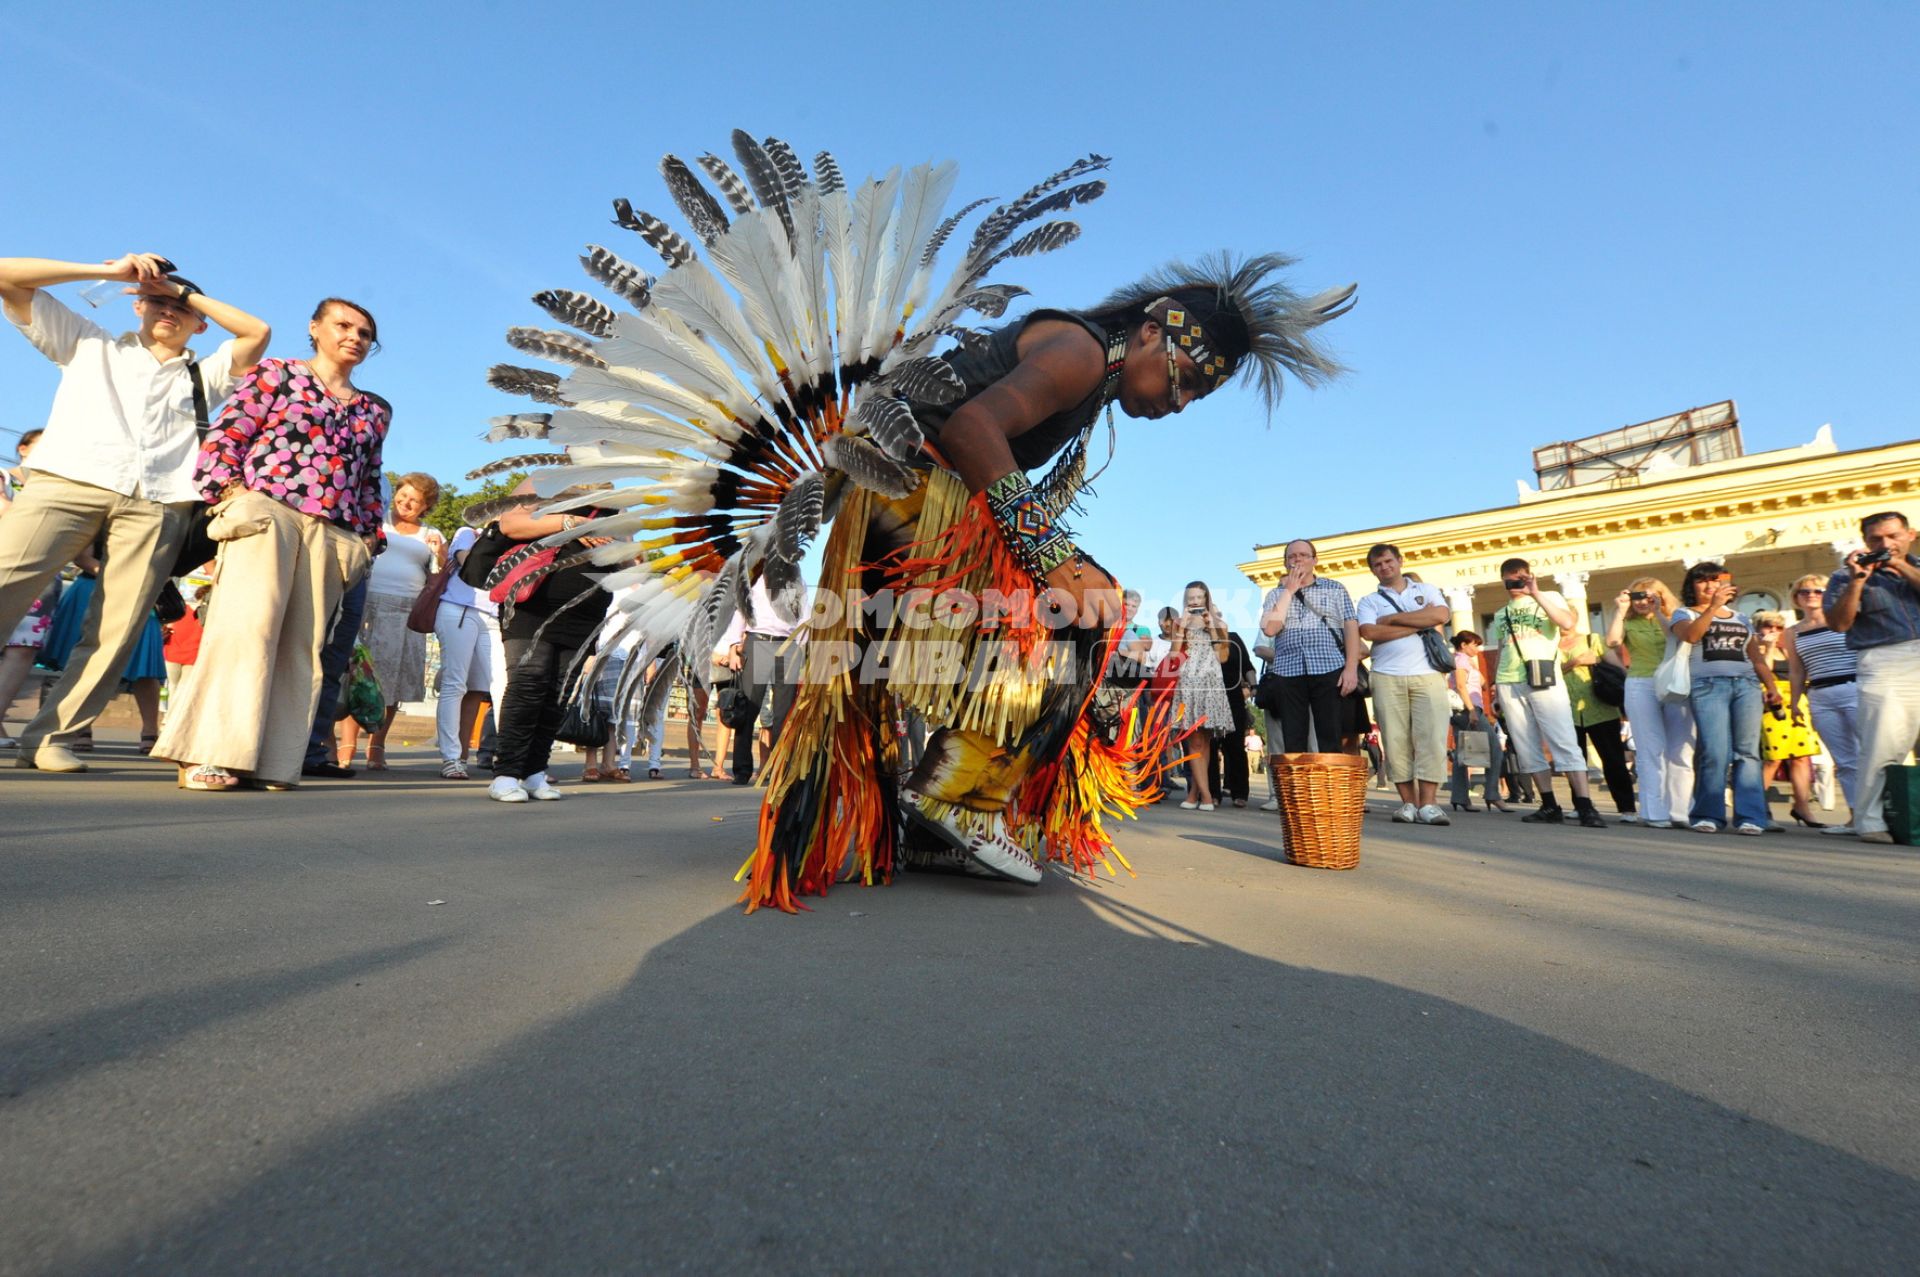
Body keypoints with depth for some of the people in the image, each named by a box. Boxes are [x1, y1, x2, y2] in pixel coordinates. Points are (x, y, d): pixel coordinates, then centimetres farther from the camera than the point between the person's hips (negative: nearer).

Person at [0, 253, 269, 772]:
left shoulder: (202, 376, 28)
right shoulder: (89, 345, 28)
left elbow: (258, 333, 19)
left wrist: (184, 288, 22)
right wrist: (113, 271, 20)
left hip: (156, 506, 0)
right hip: (69, 482, 0)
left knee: (118, 628, -9)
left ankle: (49, 737, -4)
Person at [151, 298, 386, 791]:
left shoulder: (375, 410, 22)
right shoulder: (276, 373, 13)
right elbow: (226, 435, 5)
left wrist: (368, 537, 12)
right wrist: (232, 495, -9)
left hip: (334, 534, 3)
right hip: (266, 513, -3)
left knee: (301, 643, -2)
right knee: (248, 625, -14)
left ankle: (271, 760, 0)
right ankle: (207, 753, -9)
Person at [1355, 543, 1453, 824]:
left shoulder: (1426, 590, 17)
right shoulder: (1369, 601, 14)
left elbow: (1441, 615, -4)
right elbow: (1370, 632, -6)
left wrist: (1394, 618, -3)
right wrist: (1420, 622, -5)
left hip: (1428, 674, 0)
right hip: (1388, 678, 0)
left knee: (1430, 738, -8)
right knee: (1396, 741, -3)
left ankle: (1428, 804, -7)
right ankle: (1408, 803, 3)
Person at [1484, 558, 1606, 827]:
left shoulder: (1550, 598, 9)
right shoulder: (1501, 615, 20)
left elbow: (1568, 624, -11)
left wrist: (1536, 594, -13)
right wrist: (1495, 682, 12)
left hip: (1544, 680, -4)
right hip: (1509, 685, 4)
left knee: (1565, 742, -9)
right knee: (1528, 748, 2)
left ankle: (1585, 807, -9)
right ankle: (1549, 806, 6)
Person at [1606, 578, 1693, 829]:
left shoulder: (1671, 620, 16)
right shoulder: (1629, 623, 11)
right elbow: (1612, 642, -9)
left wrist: (1659, 612, -5)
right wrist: (1620, 610, -5)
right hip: (1641, 687, -2)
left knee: (1681, 752, -1)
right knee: (1651, 751, -5)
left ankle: (1681, 812, 3)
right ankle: (1655, 813, -4)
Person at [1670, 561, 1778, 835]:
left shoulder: (1742, 620, 26)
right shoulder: (1684, 613, 14)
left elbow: (1757, 659, 23)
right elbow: (1689, 635, -10)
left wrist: (1771, 687, 11)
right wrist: (1713, 606, -14)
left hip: (1747, 684, 4)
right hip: (1708, 684, -4)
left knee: (1748, 751, -5)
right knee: (1715, 753, -14)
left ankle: (1750, 817, -6)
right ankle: (1708, 815, -7)